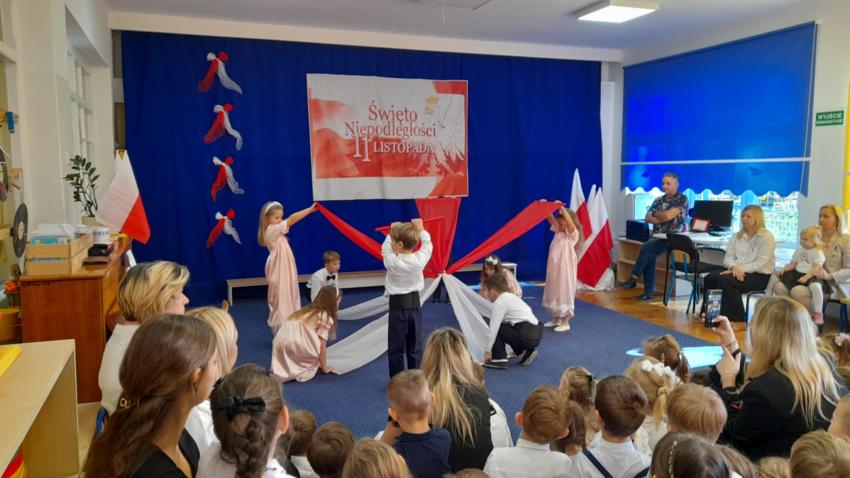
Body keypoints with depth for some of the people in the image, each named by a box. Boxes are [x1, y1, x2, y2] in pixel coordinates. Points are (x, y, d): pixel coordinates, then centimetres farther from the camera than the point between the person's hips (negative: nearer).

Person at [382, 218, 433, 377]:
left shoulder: (392, 262, -16)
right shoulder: (420, 260, -10)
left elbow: (385, 248, 5)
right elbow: (428, 245, 10)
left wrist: (391, 232, 19)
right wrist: (420, 229, 23)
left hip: (397, 307, -3)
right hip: (415, 305, 3)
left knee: (396, 349, 6)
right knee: (415, 348, 11)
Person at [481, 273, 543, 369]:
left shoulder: (500, 303, -6)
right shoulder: (511, 297, 20)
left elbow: (493, 329, -8)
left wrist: (487, 351, -1)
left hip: (527, 336, -9)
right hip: (536, 334, 9)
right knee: (504, 328, 28)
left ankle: (499, 359, 0)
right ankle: (528, 351, 19)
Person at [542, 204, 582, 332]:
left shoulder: (573, 234, -10)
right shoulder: (558, 232, 9)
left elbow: (570, 222, -29)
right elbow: (550, 219, 3)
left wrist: (562, 208, -36)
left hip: (565, 269, -7)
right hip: (554, 268, 8)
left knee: (565, 293, 0)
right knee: (555, 292, 15)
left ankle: (565, 323, 8)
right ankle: (557, 319, 29)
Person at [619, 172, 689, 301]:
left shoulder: (682, 199, -5)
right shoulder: (658, 200, 15)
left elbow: (668, 216, -18)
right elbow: (648, 218, 6)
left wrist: (657, 215, 2)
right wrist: (662, 218, -10)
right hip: (657, 237, 5)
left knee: (646, 248, -27)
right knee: (649, 256, -22)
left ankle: (634, 278, -17)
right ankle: (649, 291, -18)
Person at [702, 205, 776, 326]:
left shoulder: (766, 237, -5)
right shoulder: (738, 236, 14)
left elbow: (760, 263, -14)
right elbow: (728, 257, 5)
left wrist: (740, 269, -22)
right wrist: (734, 267, -17)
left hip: (760, 275, -6)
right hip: (739, 271, 6)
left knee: (724, 280, -31)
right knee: (710, 278, -21)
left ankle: (739, 321, -21)